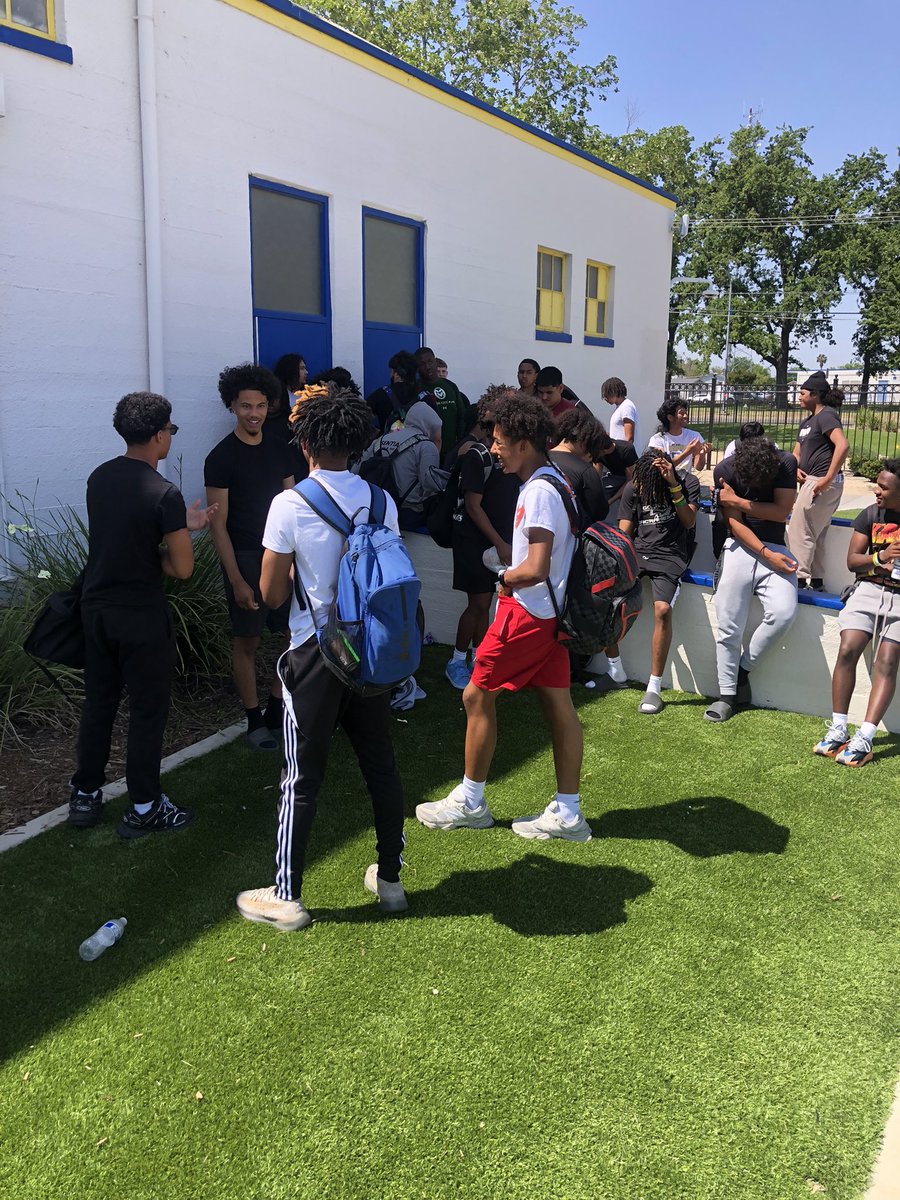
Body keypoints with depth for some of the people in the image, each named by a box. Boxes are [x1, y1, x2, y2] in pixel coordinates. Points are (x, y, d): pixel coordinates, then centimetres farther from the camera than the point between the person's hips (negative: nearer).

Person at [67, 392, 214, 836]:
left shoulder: (99, 478, 2)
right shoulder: (164, 494, -21)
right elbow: (182, 568, -17)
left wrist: (182, 526, 17)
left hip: (96, 609, 7)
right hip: (141, 619, -7)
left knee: (98, 702, 18)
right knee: (148, 710, 6)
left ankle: (85, 796, 29)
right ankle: (144, 808, 17)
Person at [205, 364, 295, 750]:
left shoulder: (278, 448, 7)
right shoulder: (221, 457, -9)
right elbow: (218, 524, -11)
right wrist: (237, 580, -15)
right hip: (245, 558, -5)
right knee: (247, 642, 4)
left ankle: (276, 711, 23)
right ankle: (254, 721, 17)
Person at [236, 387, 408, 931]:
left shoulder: (289, 505, -13)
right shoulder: (382, 502, 1)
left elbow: (272, 594, -9)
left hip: (316, 654, -4)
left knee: (303, 777, 5)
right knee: (382, 767, 14)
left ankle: (287, 896, 17)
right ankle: (390, 878, 28)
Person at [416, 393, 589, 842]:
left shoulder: (538, 492, -19)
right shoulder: (553, 482, 12)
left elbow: (535, 568, -26)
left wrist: (505, 577, -7)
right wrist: (513, 575, 7)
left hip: (527, 612, -10)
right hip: (551, 610, 10)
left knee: (477, 696, 3)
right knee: (558, 704, 10)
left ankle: (469, 801, 17)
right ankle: (567, 813, 17)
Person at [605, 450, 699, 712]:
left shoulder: (688, 481, -2)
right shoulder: (633, 488, 4)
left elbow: (689, 522, -12)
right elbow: (624, 533, 5)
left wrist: (674, 485, -21)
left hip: (670, 555, -3)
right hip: (637, 551, 3)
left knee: (662, 609, -30)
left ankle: (654, 687, -18)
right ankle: (614, 670, 1)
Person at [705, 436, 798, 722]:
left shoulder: (786, 464, -6)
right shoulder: (725, 471, -8)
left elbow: (782, 512, -10)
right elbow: (735, 523, -8)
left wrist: (737, 501, -12)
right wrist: (766, 554, -16)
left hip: (774, 548, 1)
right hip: (740, 546, -1)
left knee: (783, 613, -23)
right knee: (729, 627, -7)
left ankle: (744, 668, 0)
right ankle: (727, 695, 7)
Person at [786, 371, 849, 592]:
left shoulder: (826, 415, -11)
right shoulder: (807, 421, 18)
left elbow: (843, 445, -24)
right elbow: (797, 452, 20)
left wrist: (828, 478, -24)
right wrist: (796, 468, -3)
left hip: (821, 482, -10)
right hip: (812, 481, 10)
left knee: (800, 532, -7)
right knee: (816, 535, 14)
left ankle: (799, 579, -4)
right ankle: (816, 582, 22)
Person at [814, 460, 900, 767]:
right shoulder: (870, 515, 8)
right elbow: (852, 560, 8)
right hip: (869, 589, 2)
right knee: (847, 650, -17)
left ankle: (864, 739, -19)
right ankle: (838, 729, -10)